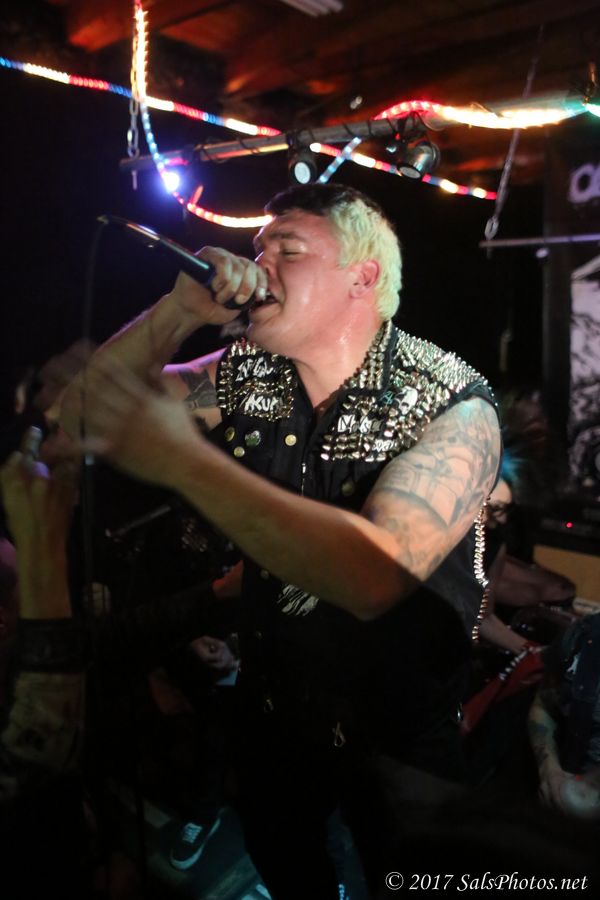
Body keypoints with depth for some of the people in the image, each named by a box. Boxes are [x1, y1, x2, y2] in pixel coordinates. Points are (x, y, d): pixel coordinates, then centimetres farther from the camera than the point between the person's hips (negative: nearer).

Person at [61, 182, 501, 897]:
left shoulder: (453, 406, -24)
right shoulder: (246, 374, -8)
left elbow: (374, 575, -39)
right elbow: (82, 411, -6)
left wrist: (182, 459, -39)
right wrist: (178, 311, -22)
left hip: (400, 729, -4)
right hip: (271, 700, 5)